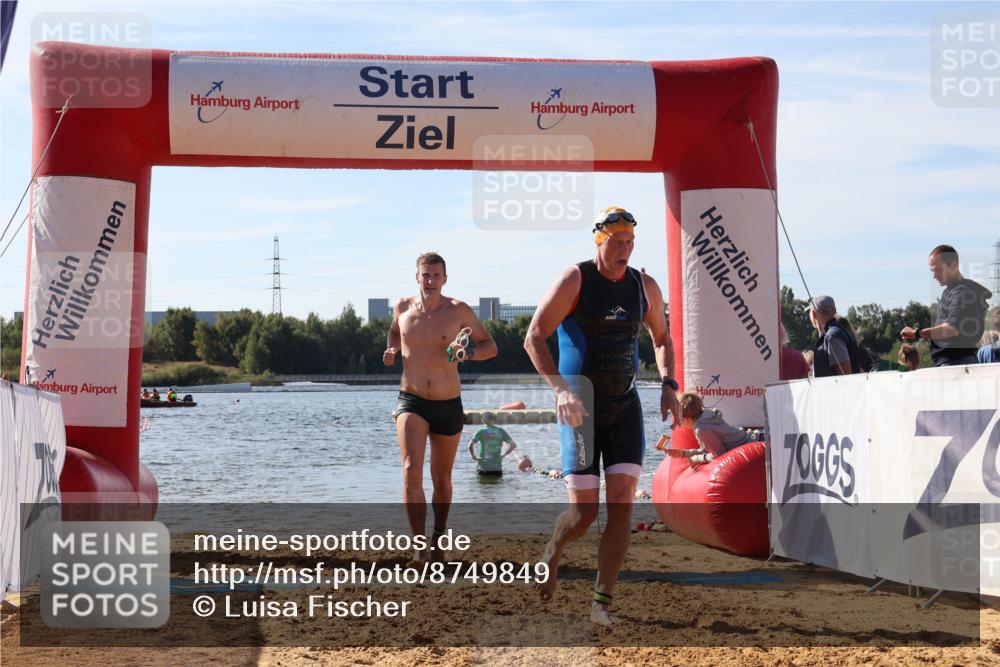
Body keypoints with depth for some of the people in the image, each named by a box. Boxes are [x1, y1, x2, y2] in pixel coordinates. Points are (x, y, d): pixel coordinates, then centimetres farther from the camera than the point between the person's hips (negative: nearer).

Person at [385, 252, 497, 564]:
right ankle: (419, 546, -15)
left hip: (448, 406, 0)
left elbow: (491, 346, 1)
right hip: (411, 402, 0)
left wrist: (468, 354, -19)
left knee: (442, 479, 14)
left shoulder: (459, 311, -6)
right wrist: (392, 349, 5)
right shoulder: (403, 307, 2)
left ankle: (437, 539, 37)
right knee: (412, 471, -21)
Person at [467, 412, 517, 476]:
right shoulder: (501, 431, 2)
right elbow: (513, 445, 1)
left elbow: (470, 446, -16)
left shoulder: (481, 432, -4)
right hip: (497, 468, 2)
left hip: (483, 467, -2)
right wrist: (504, 455, 7)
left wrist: (474, 457, -2)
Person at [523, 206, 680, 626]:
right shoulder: (575, 280, -10)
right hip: (580, 409, -4)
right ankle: (552, 552, 29)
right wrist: (561, 390, -27)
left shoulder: (645, 287, 4)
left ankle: (602, 602, 1)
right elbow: (533, 339, -14)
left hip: (625, 406, 4)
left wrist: (668, 385, 4)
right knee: (583, 512, -7)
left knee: (622, 504, -7)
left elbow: (661, 338, 21)